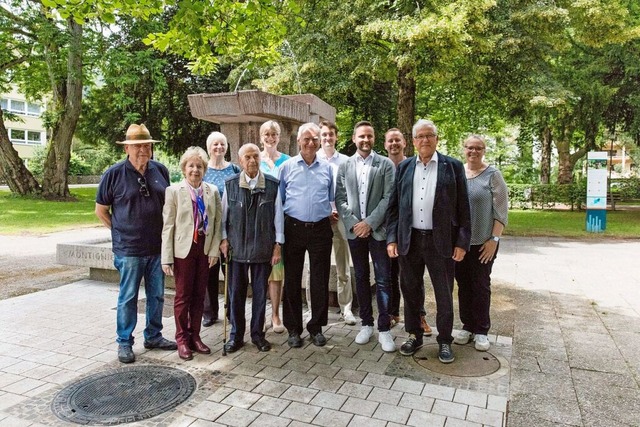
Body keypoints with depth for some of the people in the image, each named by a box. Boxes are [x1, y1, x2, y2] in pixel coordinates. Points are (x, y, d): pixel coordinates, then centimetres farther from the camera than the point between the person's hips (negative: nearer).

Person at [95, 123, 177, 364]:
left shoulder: (160, 171, 4)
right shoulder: (114, 174, -6)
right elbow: (101, 210, 3)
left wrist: (166, 232, 9)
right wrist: (120, 231, 1)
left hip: (158, 247, 4)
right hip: (129, 249, -4)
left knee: (157, 295, 14)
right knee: (128, 297, 6)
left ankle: (153, 336, 30)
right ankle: (124, 342, 21)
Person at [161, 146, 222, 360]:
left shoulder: (212, 191, 5)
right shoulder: (174, 191, -3)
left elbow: (218, 222, 4)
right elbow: (168, 226, -6)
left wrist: (214, 250, -4)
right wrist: (167, 258, -9)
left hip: (205, 250, 3)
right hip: (184, 249, -2)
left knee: (199, 295, 11)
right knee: (183, 296, 6)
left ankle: (195, 336, 24)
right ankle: (182, 339, 21)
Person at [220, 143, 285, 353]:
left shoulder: (272, 184, -2)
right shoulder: (230, 184, 1)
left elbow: (278, 216, 1)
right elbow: (223, 215, 7)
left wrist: (278, 244, 0)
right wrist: (224, 239, 0)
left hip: (263, 248, 0)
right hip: (236, 247, 1)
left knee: (260, 292, 9)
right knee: (236, 292, 8)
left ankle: (257, 333, 25)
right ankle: (236, 335, 24)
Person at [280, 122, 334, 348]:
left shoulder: (327, 168, 7)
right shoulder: (287, 167, 2)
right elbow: (279, 199, 4)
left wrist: (328, 212, 7)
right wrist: (279, 230, 0)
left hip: (320, 229, 1)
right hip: (294, 228, -1)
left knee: (320, 280, 6)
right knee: (292, 280, 6)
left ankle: (316, 327, 22)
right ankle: (293, 329, 20)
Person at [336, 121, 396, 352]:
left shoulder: (386, 164, 0)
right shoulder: (345, 166, 8)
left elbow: (388, 198, -6)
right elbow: (340, 198, 5)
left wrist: (370, 223, -13)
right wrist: (353, 223, -7)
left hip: (378, 230, -2)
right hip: (354, 230, 3)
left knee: (383, 280, -1)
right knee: (361, 278, 11)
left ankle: (384, 329, 9)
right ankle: (366, 324, 23)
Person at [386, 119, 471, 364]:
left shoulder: (453, 166, 0)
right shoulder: (404, 167, 7)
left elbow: (463, 207, -1)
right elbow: (394, 205, 7)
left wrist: (462, 242, -6)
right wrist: (392, 238, 0)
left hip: (441, 240, -2)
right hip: (409, 240, 3)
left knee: (444, 294, 7)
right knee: (411, 290, 13)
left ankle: (445, 341, 24)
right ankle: (414, 336, 29)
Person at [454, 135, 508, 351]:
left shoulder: (492, 175, -4)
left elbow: (501, 210, -5)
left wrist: (494, 239, -10)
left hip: (483, 242, -3)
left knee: (481, 285, 6)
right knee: (463, 284, 10)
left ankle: (481, 330, 19)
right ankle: (467, 326, 23)